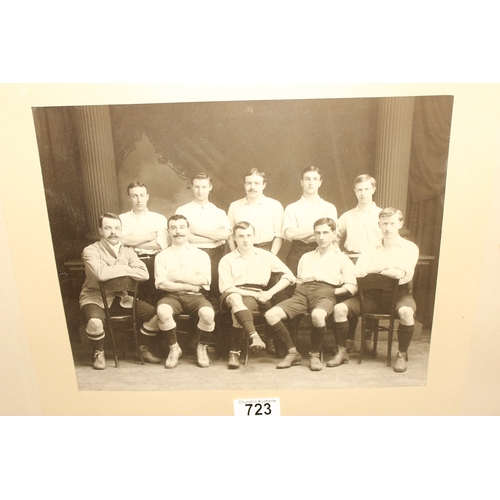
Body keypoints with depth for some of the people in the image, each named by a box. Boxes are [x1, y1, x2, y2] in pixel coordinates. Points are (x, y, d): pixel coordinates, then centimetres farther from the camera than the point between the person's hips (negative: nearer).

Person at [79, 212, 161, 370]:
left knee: (153, 313, -11)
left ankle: (144, 348, 13)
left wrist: (114, 271, -19)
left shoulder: (127, 251, 4)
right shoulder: (91, 251, -9)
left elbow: (144, 274, -12)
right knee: (95, 321, -35)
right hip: (95, 297, -4)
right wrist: (125, 269, -15)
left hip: (121, 297, 4)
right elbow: (101, 273, -30)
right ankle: (98, 353, -2)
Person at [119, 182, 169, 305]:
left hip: (154, 259, 0)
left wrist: (133, 242, -3)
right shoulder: (122, 219, 15)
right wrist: (150, 236, 0)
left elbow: (162, 244, -2)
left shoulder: (159, 218, 14)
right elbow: (122, 240, -4)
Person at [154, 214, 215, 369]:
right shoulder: (162, 256, 13)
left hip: (195, 296, 0)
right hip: (172, 296, 0)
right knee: (162, 310, -34)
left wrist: (177, 276, -5)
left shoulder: (201, 255, 13)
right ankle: (174, 348, -6)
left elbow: (204, 280, -4)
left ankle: (201, 348, 0)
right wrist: (190, 286, -8)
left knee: (208, 313, -32)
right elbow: (161, 284, -2)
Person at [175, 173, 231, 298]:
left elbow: (226, 234, -6)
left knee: (215, 292, -2)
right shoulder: (182, 211, 7)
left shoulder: (219, 212, 13)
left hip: (215, 256, 2)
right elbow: (185, 236, -8)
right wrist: (215, 238, -5)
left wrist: (196, 231, -8)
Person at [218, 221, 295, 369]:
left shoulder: (266, 256, 12)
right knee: (234, 298, -38)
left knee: (237, 309, -34)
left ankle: (234, 352, -27)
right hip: (233, 295, 0)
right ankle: (254, 336, -51)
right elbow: (226, 288, -1)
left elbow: (289, 276, 9)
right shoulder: (227, 260, 10)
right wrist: (253, 293, -12)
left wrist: (270, 292, -5)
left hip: (256, 298, 0)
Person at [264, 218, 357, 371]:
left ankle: (315, 354, -13)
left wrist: (333, 292, -4)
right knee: (271, 315, -22)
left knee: (317, 315, -41)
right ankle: (293, 352, -6)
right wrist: (299, 289, 7)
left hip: (325, 292, -4)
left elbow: (352, 287, 9)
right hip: (302, 292, 4)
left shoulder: (342, 258, 19)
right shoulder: (306, 257, 32)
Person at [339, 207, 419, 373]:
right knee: (339, 308, -17)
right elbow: (358, 272, -4)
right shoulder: (371, 249, 12)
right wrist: (385, 266, -14)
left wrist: (372, 270, -6)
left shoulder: (409, 248, 2)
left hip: (399, 293, -3)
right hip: (373, 293, 3)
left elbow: (399, 273, -16)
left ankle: (402, 354, -11)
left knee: (406, 312, -37)